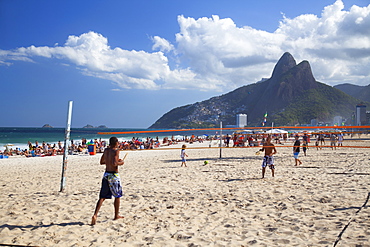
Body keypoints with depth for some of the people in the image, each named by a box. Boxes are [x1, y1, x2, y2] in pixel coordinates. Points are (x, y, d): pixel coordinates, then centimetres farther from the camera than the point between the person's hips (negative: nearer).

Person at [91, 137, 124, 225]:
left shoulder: (106, 150, 9)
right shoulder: (116, 151, -12)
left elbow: (101, 162, 18)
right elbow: (114, 163, -25)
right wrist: (120, 163, -6)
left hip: (106, 175, 6)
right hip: (113, 175, -6)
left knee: (102, 197, 5)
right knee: (117, 196, 13)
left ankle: (95, 215, -10)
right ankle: (116, 215, 23)